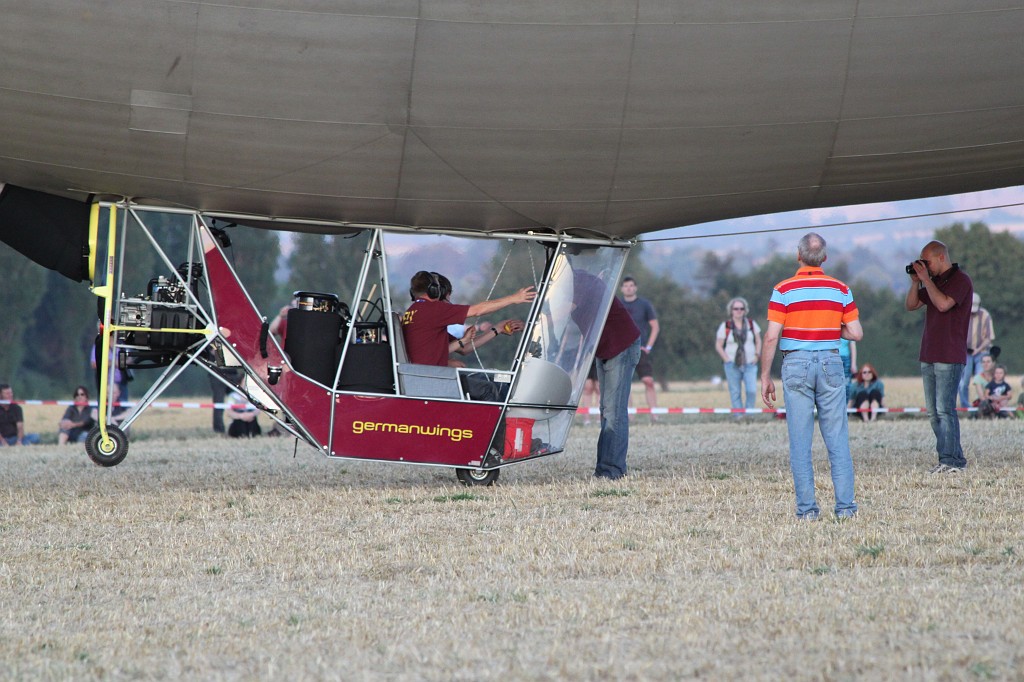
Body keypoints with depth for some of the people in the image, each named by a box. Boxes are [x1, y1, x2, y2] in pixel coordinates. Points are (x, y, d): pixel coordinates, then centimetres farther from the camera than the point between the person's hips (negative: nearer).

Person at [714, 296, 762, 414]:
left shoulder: (751, 324, 8)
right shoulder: (725, 326, 1)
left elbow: (758, 341, 16)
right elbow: (718, 346, 4)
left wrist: (757, 355, 3)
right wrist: (727, 360, -6)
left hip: (750, 364, 1)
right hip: (733, 365, -1)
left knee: (752, 390, -13)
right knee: (735, 393, 0)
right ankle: (739, 416, 5)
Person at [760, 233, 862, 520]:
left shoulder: (783, 290, -5)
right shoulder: (840, 289, 3)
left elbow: (771, 337, -8)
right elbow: (856, 333, 2)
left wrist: (765, 377, -2)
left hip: (796, 364, -2)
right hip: (831, 363, 2)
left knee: (800, 442, 2)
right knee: (838, 439, 5)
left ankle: (806, 508, 0)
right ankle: (845, 505, 2)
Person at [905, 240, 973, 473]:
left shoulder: (961, 281, -7)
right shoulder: (935, 281, 18)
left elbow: (943, 304, -22)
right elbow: (910, 305, 19)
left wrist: (926, 279, -14)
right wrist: (915, 282, 5)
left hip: (949, 357, -9)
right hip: (929, 356, 9)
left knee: (945, 409, -12)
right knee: (933, 411, 6)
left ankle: (950, 460, -12)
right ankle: (955, 458, 9)